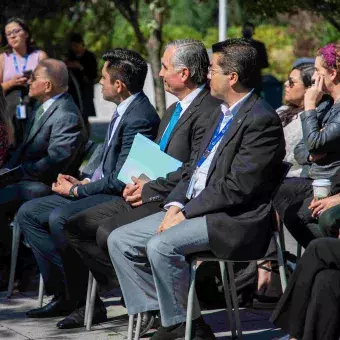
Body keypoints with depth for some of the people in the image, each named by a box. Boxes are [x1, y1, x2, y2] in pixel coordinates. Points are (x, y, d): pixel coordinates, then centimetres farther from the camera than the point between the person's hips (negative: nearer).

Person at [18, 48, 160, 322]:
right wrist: (84, 183, 3)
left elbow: (119, 180, -22)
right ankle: (64, 292, 2)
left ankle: (85, 300, -18)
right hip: (104, 190, 11)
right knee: (28, 213, 6)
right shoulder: (124, 111, 11)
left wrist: (75, 190, -12)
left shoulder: (139, 119, -20)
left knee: (59, 217, -31)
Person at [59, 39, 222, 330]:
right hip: (148, 195, 10)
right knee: (77, 226, 3)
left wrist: (149, 189, -15)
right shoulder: (174, 110, 19)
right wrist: (137, 183, 4)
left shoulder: (209, 110, -14)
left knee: (108, 232, -27)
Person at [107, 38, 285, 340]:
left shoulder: (261, 120, -14)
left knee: (160, 246, -30)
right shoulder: (225, 113, 18)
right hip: (193, 208, 10)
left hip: (233, 221, -10)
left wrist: (186, 212, -15)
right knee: (120, 240, 2)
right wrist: (176, 205, 1)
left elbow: (238, 187, -19)